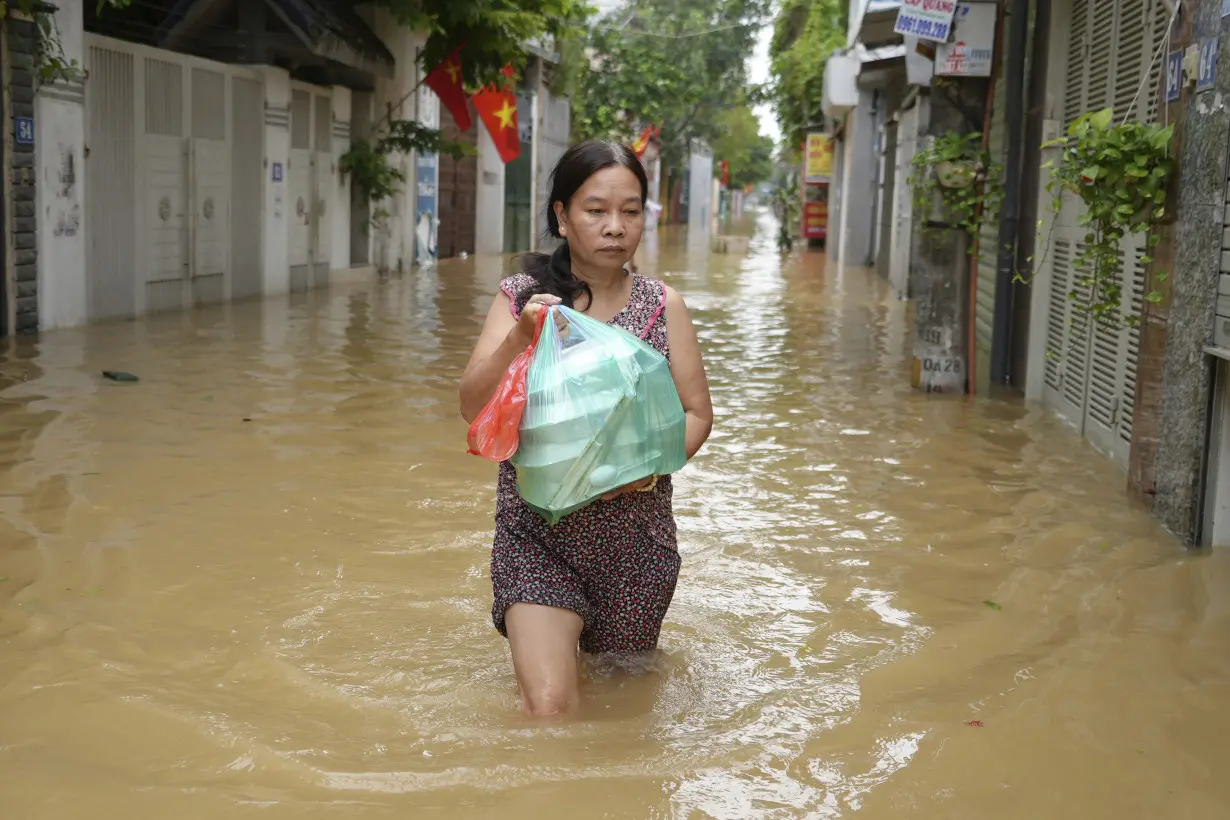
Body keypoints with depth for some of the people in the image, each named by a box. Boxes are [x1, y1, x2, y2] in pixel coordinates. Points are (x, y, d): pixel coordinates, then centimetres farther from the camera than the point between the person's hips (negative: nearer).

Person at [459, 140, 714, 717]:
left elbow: (697, 414, 2)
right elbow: (473, 407, -9)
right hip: (536, 534, -1)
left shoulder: (663, 306, 0)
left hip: (635, 538, 2)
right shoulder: (520, 298, -2)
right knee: (548, 707, -13)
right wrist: (519, 337, -26)